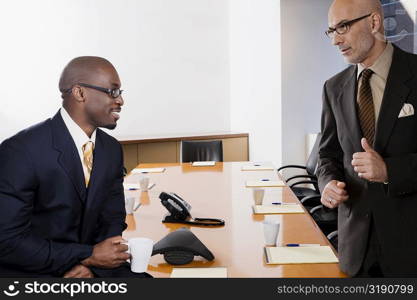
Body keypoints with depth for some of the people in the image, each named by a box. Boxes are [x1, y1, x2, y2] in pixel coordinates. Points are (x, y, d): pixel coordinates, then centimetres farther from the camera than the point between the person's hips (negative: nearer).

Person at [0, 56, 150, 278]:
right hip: (29, 273, -5)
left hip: (85, 268, 6)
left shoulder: (111, 149, 2)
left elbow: (112, 219, 8)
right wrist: (89, 255, -18)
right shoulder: (21, 150, -17)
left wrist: (91, 265, -11)